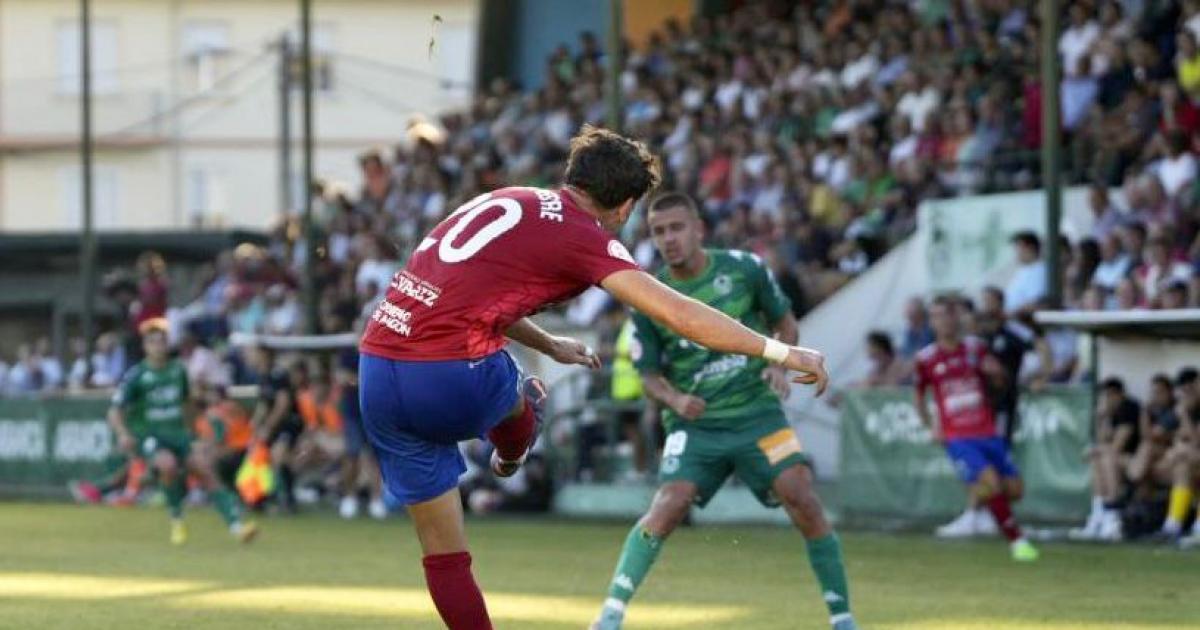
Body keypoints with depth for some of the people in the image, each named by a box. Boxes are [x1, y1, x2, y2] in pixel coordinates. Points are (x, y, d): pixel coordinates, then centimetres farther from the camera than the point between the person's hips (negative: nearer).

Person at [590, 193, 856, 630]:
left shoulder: (743, 269, -2)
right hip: (695, 425, 0)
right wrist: (675, 400, -17)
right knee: (669, 505, -22)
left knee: (803, 501, -14)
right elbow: (649, 375, 5)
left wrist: (778, 363, -7)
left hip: (757, 411, 0)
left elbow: (784, 321, 12)